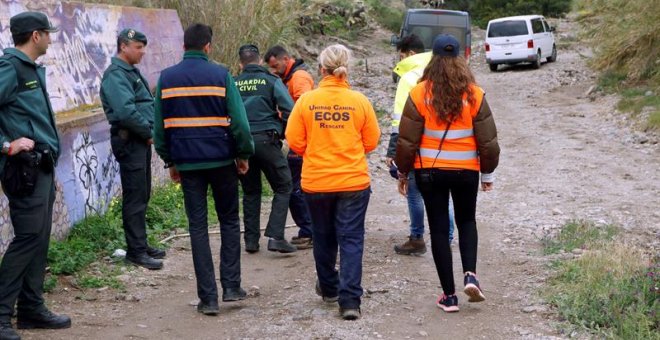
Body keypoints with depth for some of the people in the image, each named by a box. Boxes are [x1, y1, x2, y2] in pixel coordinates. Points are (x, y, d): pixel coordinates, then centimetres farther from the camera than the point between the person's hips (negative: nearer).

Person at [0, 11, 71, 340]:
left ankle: (32, 308, 20)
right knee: (28, 237, -10)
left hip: (42, 166, 9)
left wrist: (50, 153, 12)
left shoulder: (32, 69, 16)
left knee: (39, 239, 12)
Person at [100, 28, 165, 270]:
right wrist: (149, 132, -14)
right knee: (135, 196, -6)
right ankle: (136, 251, -2)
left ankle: (140, 244, 23)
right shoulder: (116, 75, -14)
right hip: (129, 141, -10)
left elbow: (147, 105, 20)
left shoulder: (131, 72, 17)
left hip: (141, 140, 10)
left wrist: (151, 131, 5)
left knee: (142, 194, 14)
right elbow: (126, 112, -25)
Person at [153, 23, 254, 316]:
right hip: (221, 159, -1)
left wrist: (169, 161, 15)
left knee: (197, 227, 6)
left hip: (187, 163, 2)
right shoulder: (220, 75, -5)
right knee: (229, 221, 15)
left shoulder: (166, 78, 2)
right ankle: (231, 286, 11)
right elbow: (238, 120, -8)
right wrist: (243, 154, 4)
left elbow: (159, 125, 5)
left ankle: (208, 298, 4)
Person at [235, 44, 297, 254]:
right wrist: (283, 133, 8)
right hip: (266, 139, -3)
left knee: (250, 191, 15)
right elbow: (289, 111, -7)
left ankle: (251, 240, 15)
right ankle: (275, 236, -7)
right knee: (283, 187, 6)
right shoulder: (271, 81, 1)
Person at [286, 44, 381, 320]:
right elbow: (371, 142, 1)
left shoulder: (306, 101, -8)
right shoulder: (359, 101, -6)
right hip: (354, 181, -1)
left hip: (316, 182, 1)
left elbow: (295, 142, -4)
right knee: (351, 239, 3)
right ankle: (349, 299, -5)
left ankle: (329, 288, 35)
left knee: (324, 237, 18)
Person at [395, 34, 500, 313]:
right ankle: (470, 275, 1)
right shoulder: (474, 94, -5)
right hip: (466, 170, 1)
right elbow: (488, 140, 0)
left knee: (439, 229, 8)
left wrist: (403, 172, 8)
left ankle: (449, 295, 9)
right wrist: (488, 173, 14)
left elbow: (407, 140, -6)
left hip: (430, 171, -1)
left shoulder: (419, 94, -9)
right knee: (466, 221, 22)